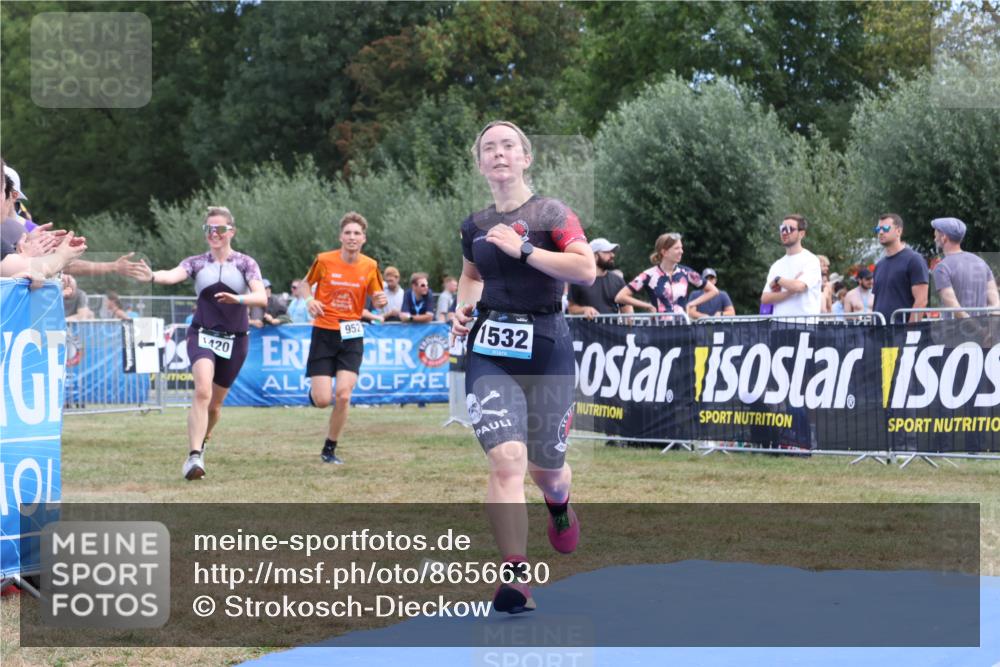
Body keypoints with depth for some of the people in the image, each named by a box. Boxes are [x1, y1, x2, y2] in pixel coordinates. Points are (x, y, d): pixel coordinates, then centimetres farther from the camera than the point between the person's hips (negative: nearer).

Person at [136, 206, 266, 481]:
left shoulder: (245, 263, 1)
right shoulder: (197, 263, 3)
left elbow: (262, 298, -13)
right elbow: (172, 275, -18)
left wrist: (238, 299, -34)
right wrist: (152, 276, -41)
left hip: (235, 340, 1)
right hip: (202, 335, -1)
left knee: (215, 402, 10)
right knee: (202, 391, -25)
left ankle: (200, 443, 39)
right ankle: (194, 456, -29)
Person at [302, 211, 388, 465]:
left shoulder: (370, 266, -1)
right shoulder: (324, 260, -6)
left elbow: (377, 300, 9)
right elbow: (305, 284, 9)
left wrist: (381, 301, -15)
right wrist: (309, 301, -12)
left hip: (351, 336, 1)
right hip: (324, 333, -1)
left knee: (343, 395, -12)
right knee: (322, 400, -8)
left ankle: (329, 449, 7)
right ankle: (314, 390, 31)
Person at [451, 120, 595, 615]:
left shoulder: (551, 214, -4)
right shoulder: (475, 225, 10)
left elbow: (587, 270, -18)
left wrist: (523, 249, -18)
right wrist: (463, 306, 9)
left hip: (545, 347, -2)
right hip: (489, 348, 2)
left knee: (545, 468, 9)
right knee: (506, 459, -17)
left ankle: (560, 506, 49)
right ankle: (515, 579, -19)